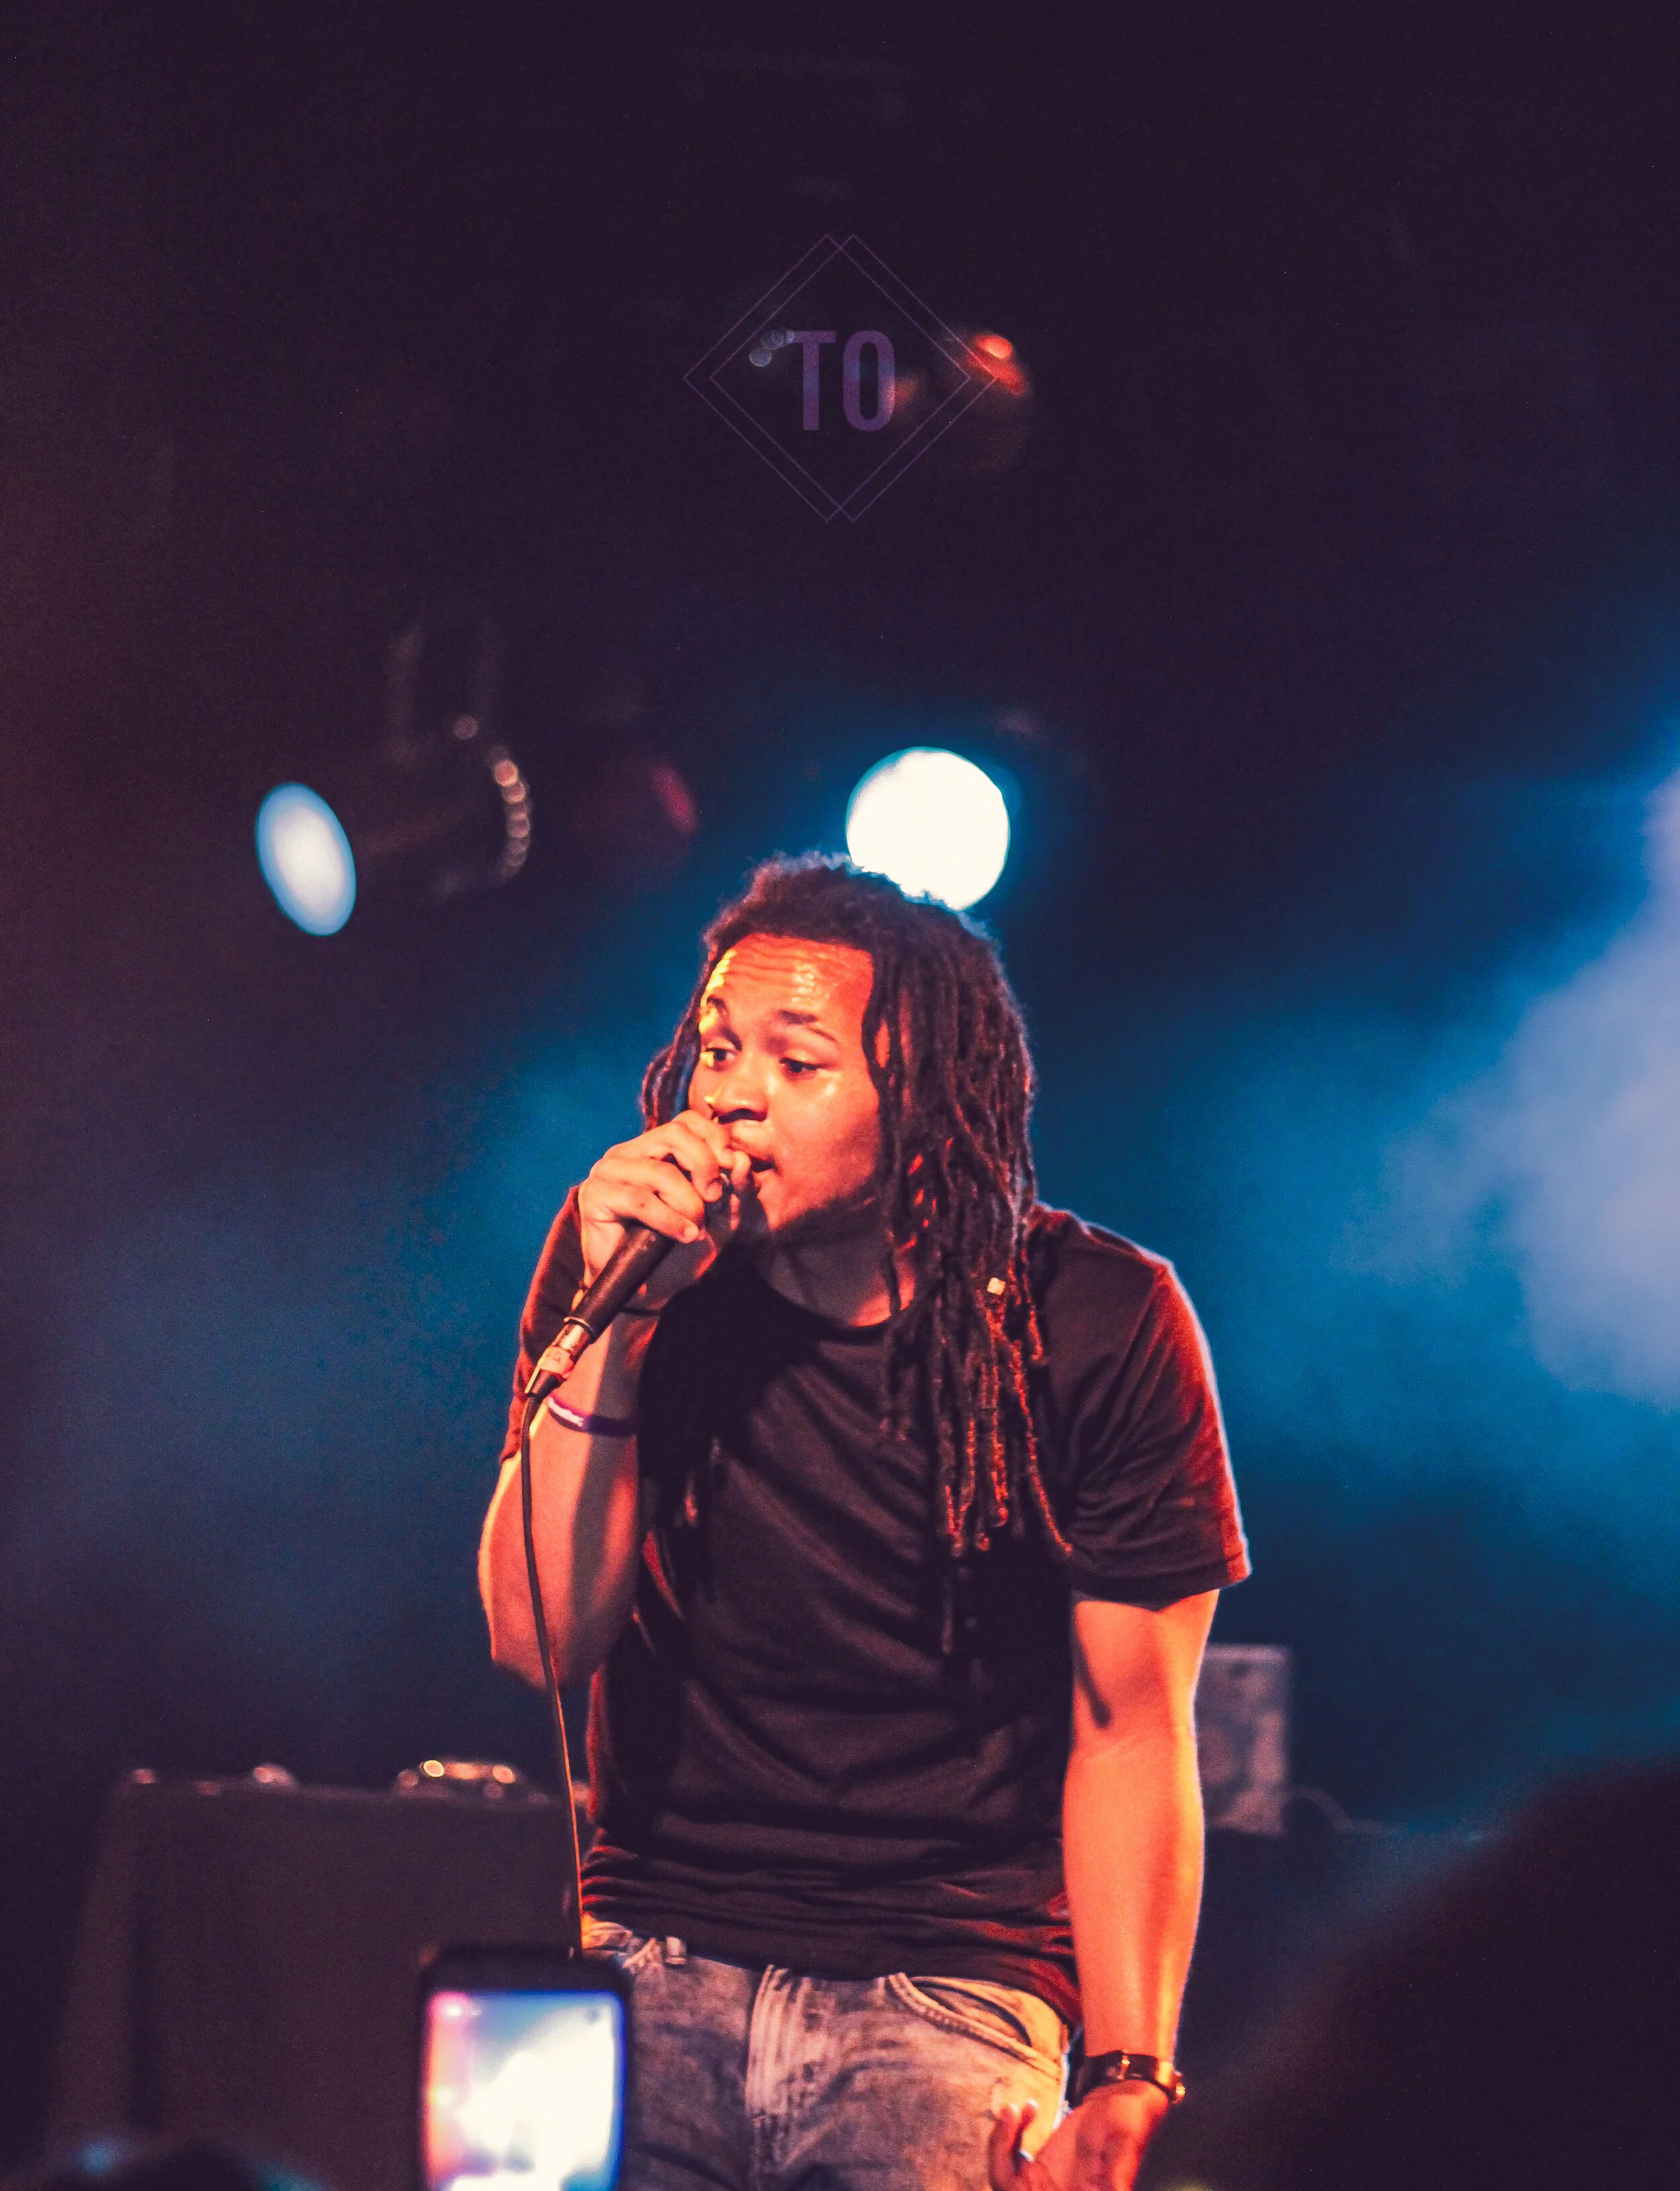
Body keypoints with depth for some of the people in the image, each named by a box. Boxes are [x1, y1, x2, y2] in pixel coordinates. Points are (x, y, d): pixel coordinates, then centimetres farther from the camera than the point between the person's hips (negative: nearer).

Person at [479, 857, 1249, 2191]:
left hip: (948, 1986, -1)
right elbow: (539, 1637, -6)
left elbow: (1131, 1729, -1)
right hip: (659, 1961, 2)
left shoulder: (1096, 1323, -3)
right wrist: (611, 1323, -17)